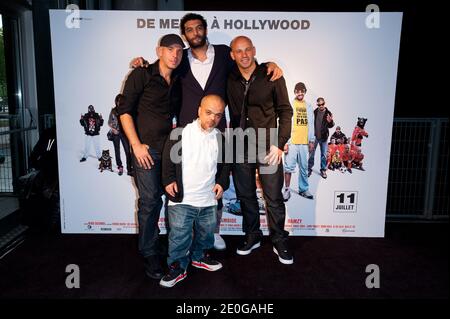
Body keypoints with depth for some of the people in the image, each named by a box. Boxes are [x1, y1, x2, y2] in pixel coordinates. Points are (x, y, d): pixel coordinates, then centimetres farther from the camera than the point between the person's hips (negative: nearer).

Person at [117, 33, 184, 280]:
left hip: (170, 148, 5)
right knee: (149, 201, -3)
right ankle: (150, 255, 12)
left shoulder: (177, 82, 12)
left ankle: (154, 243, 31)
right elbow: (125, 111, -7)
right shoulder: (141, 75, -4)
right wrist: (136, 145, -13)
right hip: (146, 148, -5)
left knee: (160, 198, 12)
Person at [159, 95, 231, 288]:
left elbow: (224, 164, 14)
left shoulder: (221, 138, 3)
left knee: (206, 232, 21)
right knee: (179, 235, 1)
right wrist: (169, 180, -10)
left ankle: (199, 256, 44)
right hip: (182, 199, -4)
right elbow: (168, 158, -4)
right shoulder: (181, 134, -10)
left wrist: (222, 183, 3)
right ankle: (177, 267, 20)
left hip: (209, 199, 5)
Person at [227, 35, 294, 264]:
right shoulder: (229, 80, 3)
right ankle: (252, 236, 31)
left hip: (267, 146, -3)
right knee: (245, 194, 13)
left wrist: (279, 143, -10)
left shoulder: (272, 77, -4)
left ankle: (279, 241, 19)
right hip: (239, 146, 3)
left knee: (274, 197, 1)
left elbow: (285, 111, -2)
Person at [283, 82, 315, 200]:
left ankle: (304, 189, 19)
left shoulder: (308, 106, 12)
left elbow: (310, 124, 15)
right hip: (291, 142, -4)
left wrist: (311, 140, 11)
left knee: (304, 167, 9)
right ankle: (287, 190, 7)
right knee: (289, 166, -3)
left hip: (304, 142, 4)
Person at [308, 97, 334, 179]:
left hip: (324, 137, 0)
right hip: (314, 136, 0)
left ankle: (323, 170, 18)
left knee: (324, 154, 7)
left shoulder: (328, 113, -3)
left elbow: (330, 126, -3)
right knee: (311, 153, 7)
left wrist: (330, 122, -25)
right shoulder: (314, 112, -4)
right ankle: (309, 169, 19)